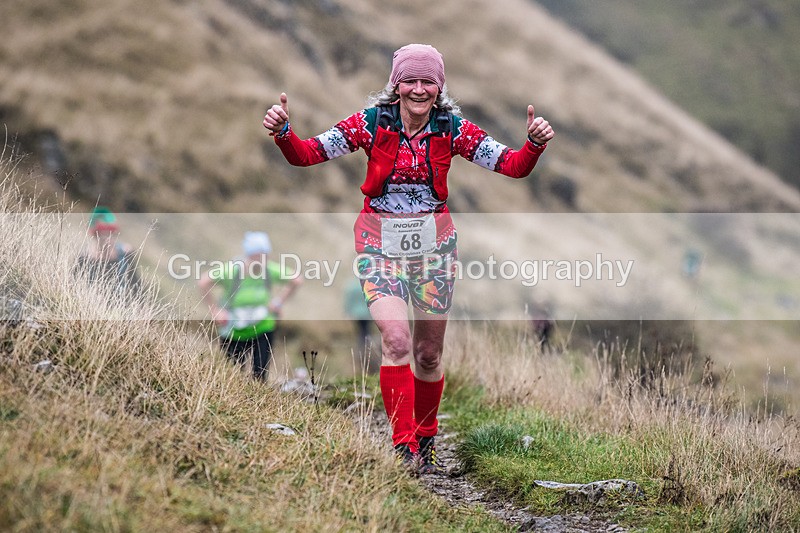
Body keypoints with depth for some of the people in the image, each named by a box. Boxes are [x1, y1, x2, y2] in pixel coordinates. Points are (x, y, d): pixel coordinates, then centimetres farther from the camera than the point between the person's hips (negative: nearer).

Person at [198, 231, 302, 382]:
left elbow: (296, 280, 5)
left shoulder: (271, 271, -12)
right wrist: (215, 311, -25)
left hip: (263, 329, 2)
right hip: (233, 331, -2)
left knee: (260, 374, -5)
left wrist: (279, 301, -1)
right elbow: (204, 282, -27)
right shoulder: (233, 270, -22)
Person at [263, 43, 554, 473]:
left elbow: (513, 166, -9)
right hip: (381, 243, -2)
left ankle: (426, 440, 32)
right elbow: (307, 154, -12)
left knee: (428, 355, 9)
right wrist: (282, 132, -32)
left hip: (434, 244, 2)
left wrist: (535, 144, -29)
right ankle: (403, 445, -14)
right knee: (397, 341, -21)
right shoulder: (373, 123, -9)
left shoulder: (452, 128, -6)